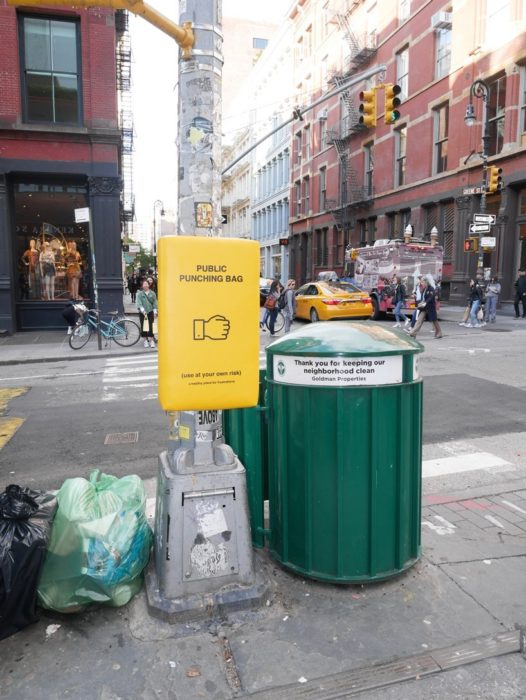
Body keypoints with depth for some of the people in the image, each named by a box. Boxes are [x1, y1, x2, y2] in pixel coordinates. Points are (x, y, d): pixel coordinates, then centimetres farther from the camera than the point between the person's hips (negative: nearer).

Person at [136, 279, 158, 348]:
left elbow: (154, 303, 8)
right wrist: (143, 310, -19)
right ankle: (145, 340, 13)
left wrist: (155, 311, 1)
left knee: (150, 326, -6)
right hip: (142, 312, 0)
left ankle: (151, 340, 0)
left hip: (150, 311, 0)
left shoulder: (152, 293, 7)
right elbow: (139, 303, -8)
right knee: (143, 326, 2)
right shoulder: (139, 293, 1)